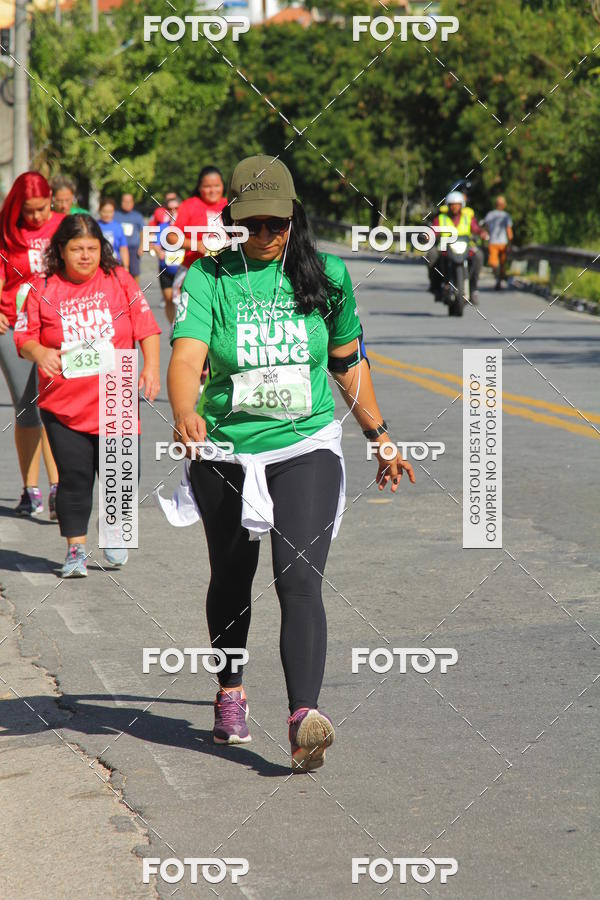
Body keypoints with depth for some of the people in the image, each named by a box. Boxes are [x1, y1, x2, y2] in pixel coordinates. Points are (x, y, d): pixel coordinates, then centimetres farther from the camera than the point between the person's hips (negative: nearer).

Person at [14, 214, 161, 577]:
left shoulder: (119, 280, 4)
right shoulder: (43, 288, 1)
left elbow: (146, 327, 6)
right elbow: (24, 336, 3)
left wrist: (151, 367, -5)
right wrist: (39, 353, -18)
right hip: (64, 404, -1)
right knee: (74, 477, -1)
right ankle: (76, 549, 11)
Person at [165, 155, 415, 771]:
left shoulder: (326, 275, 1)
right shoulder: (208, 278, -7)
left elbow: (348, 362, 15)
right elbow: (187, 356, -22)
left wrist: (379, 435, 19)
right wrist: (185, 415, -42)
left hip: (307, 449, -1)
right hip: (225, 452, 1)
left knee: (299, 580, -17)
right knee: (232, 579, 17)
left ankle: (304, 716, -27)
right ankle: (230, 693, 40)